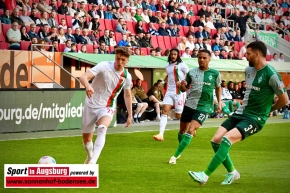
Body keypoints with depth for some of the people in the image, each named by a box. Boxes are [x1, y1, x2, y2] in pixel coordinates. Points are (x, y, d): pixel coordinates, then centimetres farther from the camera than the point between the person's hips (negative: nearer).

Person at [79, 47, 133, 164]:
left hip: (107, 108, 0)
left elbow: (127, 95, 15)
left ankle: (93, 161, -40)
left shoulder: (127, 76, -5)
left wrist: (130, 115, 16)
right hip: (91, 105, 0)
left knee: (102, 129, -32)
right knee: (86, 139, 9)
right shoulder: (104, 66, -17)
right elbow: (83, 77, -29)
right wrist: (88, 86, -53)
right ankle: (90, 157, 42)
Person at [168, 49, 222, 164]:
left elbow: (218, 88, 16)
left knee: (190, 131, -18)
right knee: (182, 130, 15)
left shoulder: (215, 74, -2)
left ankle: (175, 156, -15)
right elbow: (184, 89, 10)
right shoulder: (192, 72, 1)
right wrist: (182, 85, -13)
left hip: (203, 107, -3)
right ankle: (180, 151, 42)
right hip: (189, 104, 3)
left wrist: (219, 102, 8)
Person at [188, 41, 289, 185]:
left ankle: (205, 175, -23)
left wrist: (268, 110, 5)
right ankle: (232, 172, 16)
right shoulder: (248, 70, 7)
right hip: (240, 113, 8)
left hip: (255, 119, -8)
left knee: (227, 139, -27)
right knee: (216, 140, -3)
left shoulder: (271, 75, -17)